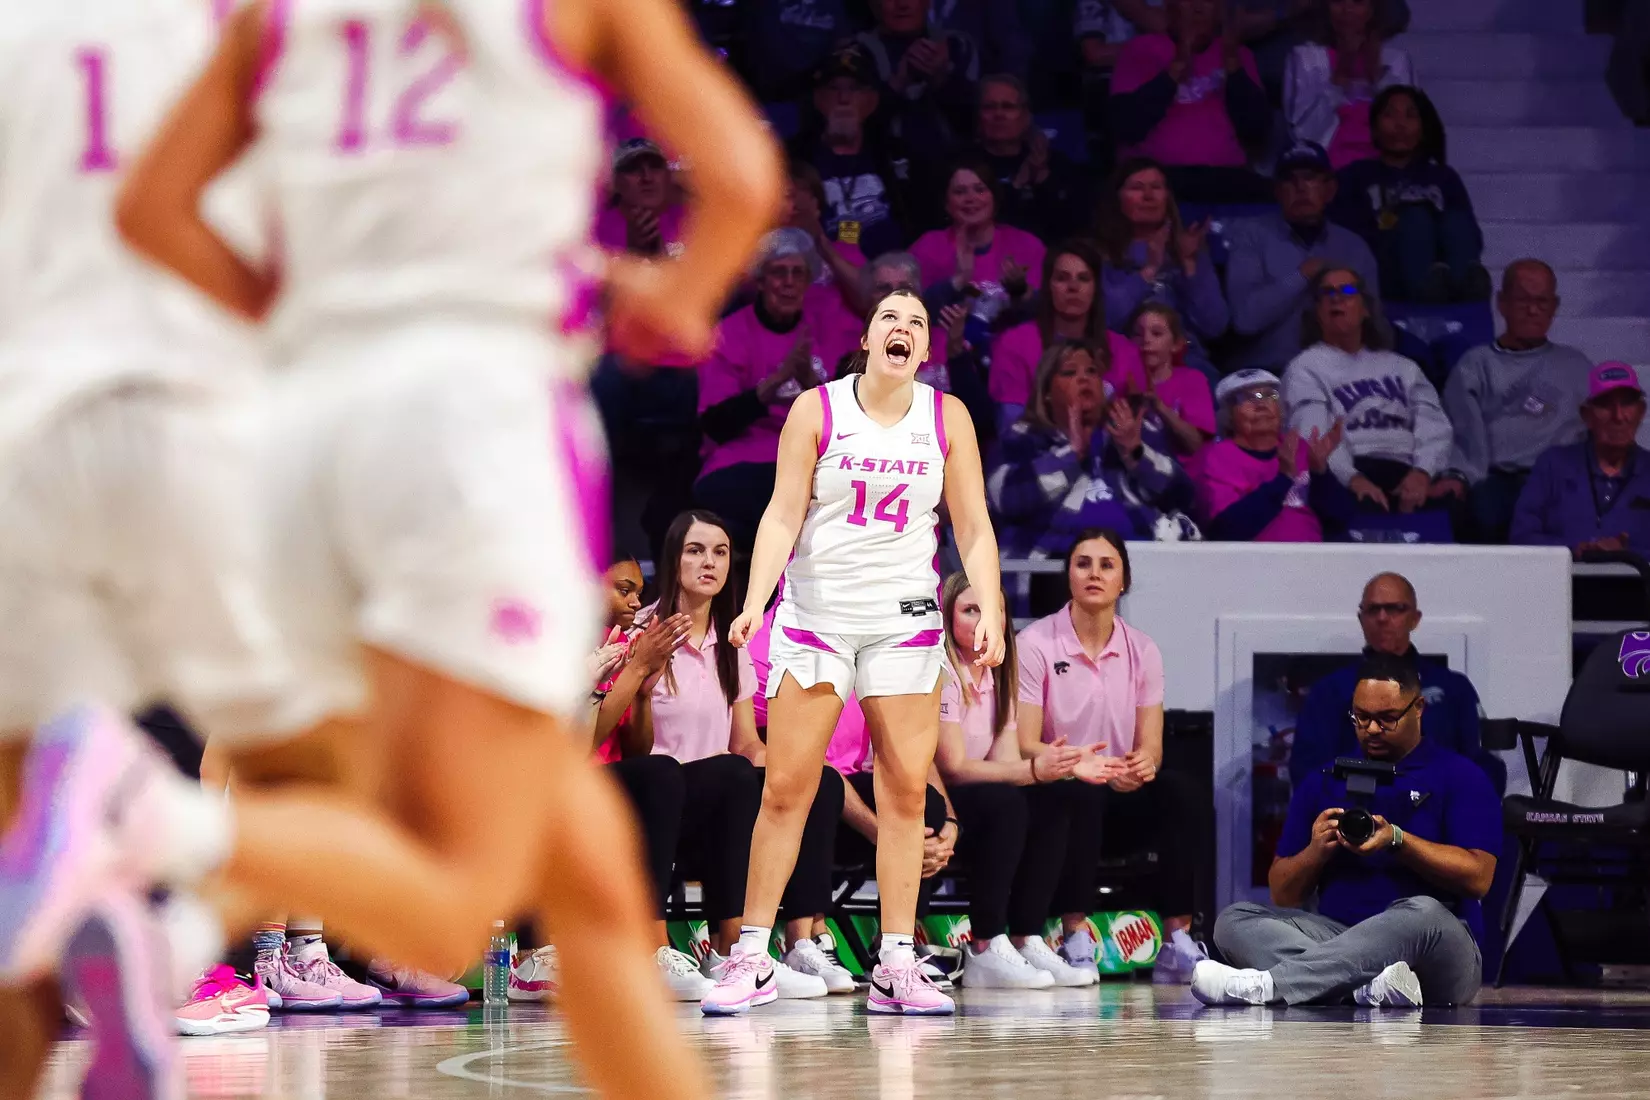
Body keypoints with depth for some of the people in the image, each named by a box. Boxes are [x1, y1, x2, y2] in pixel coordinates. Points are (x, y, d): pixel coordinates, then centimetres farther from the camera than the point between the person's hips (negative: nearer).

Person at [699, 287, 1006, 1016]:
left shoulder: (946, 417, 3)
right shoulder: (817, 411, -3)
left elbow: (973, 528, 5)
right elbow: (782, 515, -7)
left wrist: (989, 610, -8)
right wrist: (754, 601, -19)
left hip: (905, 620, 2)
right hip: (816, 613, -2)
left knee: (905, 791, -2)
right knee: (785, 789, -4)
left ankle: (896, 969, 2)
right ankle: (752, 960, 3)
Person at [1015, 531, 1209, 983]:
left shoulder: (1142, 651, 8)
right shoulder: (1035, 644, -5)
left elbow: (1151, 745, 2)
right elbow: (1025, 745, -13)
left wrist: (1143, 764, -25)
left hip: (1122, 805, 4)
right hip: (1049, 802, -4)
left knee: (1181, 793, -26)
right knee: (1081, 795, -37)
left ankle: (1177, 944, -27)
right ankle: (1076, 943, -34)